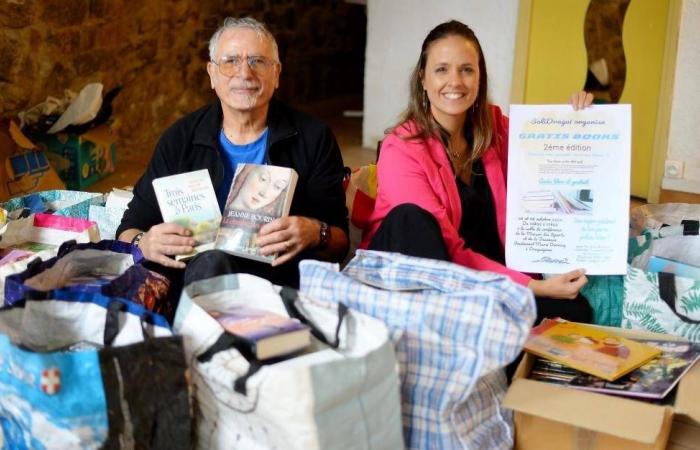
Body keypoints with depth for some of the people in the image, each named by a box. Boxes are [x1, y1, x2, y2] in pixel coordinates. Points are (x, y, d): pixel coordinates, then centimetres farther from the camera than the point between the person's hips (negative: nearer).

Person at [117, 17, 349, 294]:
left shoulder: (313, 139, 3)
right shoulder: (180, 139, 7)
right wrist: (143, 244, -18)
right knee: (209, 262, -34)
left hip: (280, 276, -1)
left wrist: (315, 234, -23)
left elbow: (339, 241, 1)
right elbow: (130, 229, 7)